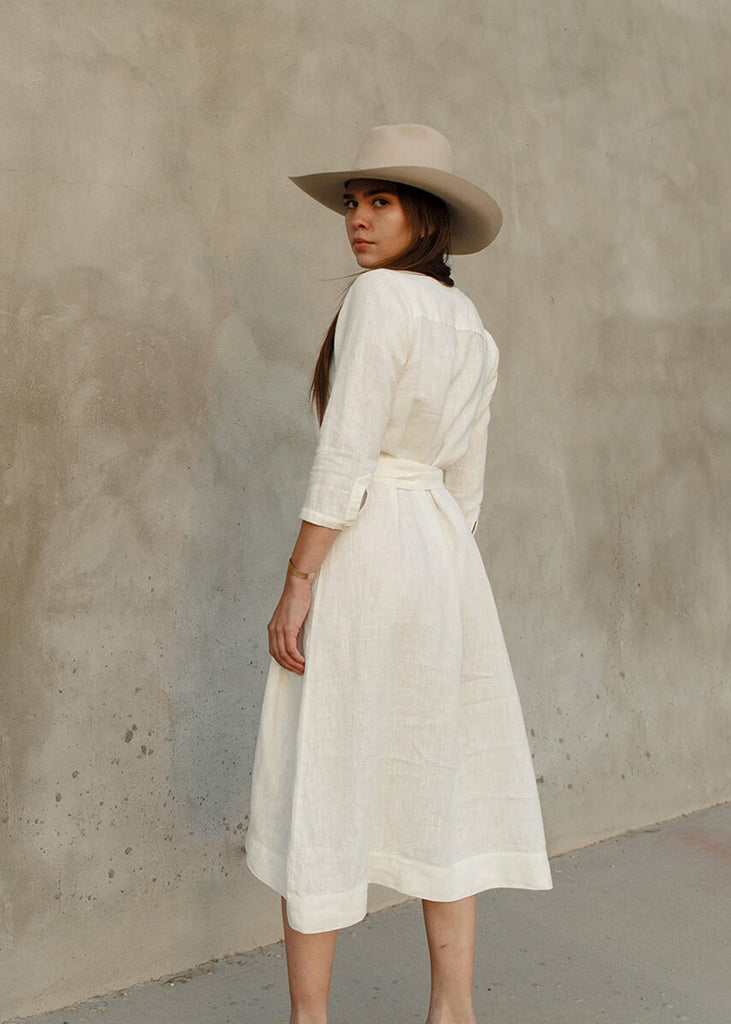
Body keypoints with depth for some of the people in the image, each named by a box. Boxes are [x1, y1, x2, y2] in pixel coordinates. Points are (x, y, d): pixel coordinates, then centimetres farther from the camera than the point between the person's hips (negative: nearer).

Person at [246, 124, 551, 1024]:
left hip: (361, 552, -8)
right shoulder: (472, 330, 14)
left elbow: (344, 454, -18)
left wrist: (297, 585, -16)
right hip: (443, 555, 8)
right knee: (436, 780, 13)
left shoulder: (380, 296, -10)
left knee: (317, 787, 1)